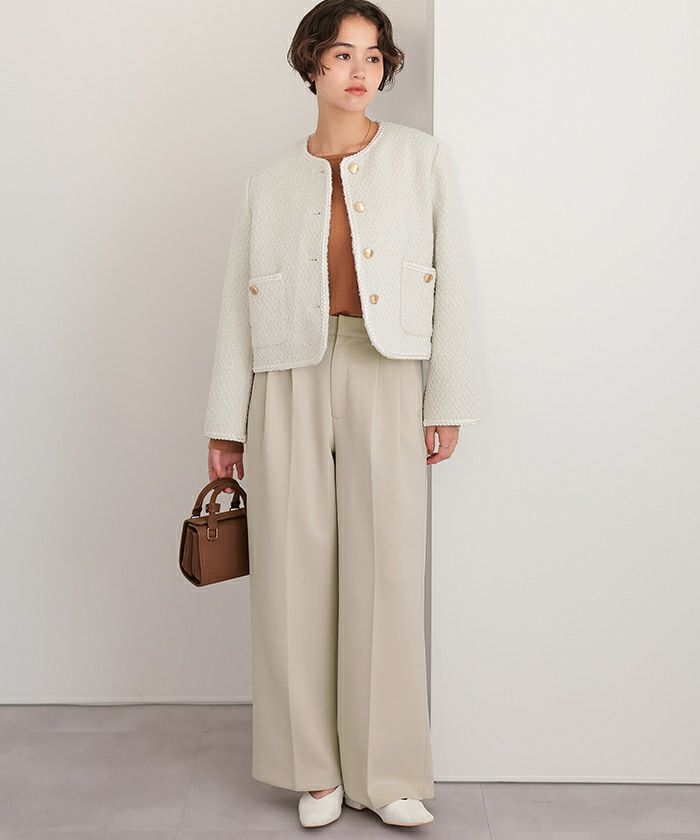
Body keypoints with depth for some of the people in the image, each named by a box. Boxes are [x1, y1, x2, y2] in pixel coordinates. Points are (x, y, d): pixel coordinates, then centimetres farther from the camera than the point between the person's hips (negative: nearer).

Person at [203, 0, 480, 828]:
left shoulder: (422, 158, 9)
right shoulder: (272, 178, 12)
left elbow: (450, 283, 4)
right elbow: (240, 300, 10)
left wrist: (448, 402, -2)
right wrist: (225, 425, 6)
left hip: (384, 377, -1)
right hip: (289, 382, 1)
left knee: (387, 569, -2)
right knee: (295, 572, 2)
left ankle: (389, 772, 13)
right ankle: (316, 768, 17)